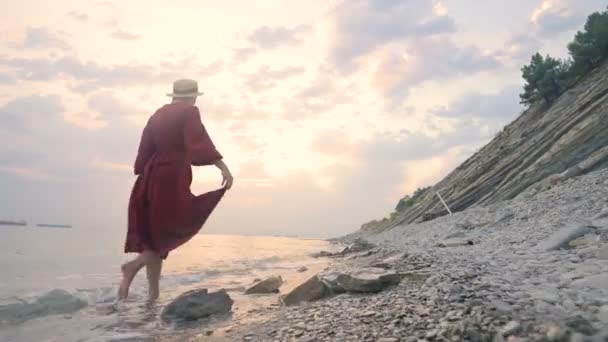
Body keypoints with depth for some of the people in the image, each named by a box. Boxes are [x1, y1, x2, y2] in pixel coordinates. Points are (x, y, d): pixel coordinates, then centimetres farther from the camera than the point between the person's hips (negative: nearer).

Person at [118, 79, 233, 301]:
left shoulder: (158, 115, 18)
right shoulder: (189, 112, -3)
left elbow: (145, 150, 19)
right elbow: (199, 143, -19)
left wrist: (144, 176, 26)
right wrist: (223, 167, -28)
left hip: (152, 177, 8)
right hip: (173, 177, -8)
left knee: (156, 233, 9)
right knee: (179, 228, 0)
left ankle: (153, 293, 11)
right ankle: (134, 265, -15)